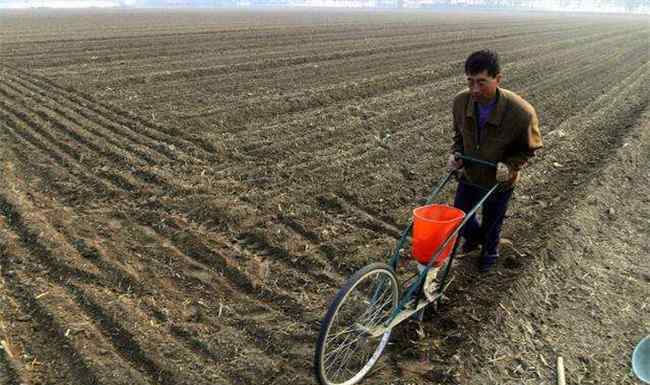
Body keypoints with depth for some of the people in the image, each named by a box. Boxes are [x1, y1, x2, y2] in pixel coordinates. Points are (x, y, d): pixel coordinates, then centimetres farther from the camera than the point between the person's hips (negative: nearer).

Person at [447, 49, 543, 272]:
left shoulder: (521, 112, -31)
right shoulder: (461, 102, -19)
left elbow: (530, 148, -12)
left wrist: (510, 165, -28)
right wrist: (456, 153, -15)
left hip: (499, 181, -3)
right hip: (469, 175, 3)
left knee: (492, 223, 18)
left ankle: (489, 252, 51)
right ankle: (475, 237, 52)